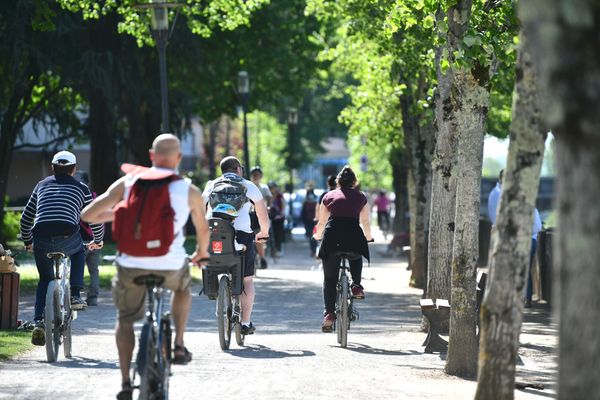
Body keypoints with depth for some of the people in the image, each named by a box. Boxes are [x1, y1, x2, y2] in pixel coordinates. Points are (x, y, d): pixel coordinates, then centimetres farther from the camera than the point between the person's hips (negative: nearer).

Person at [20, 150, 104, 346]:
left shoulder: (41, 185, 24)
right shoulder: (81, 188, 18)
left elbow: (26, 218, 27)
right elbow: (96, 219, 23)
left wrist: (27, 242, 43)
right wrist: (98, 241, 42)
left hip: (41, 241, 2)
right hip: (67, 240, -2)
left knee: (45, 279, 24)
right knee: (78, 252, 34)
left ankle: (38, 322, 9)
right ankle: (75, 295, 19)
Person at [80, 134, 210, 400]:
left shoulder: (128, 183, 1)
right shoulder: (189, 191, 1)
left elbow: (88, 214, 2)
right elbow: (203, 231, 16)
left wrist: (114, 215, 23)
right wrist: (201, 253, 38)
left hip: (132, 265, 0)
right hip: (171, 266, 0)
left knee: (125, 318, 23)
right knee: (182, 287, 36)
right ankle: (179, 345, 25)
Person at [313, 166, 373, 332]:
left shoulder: (329, 196, 17)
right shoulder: (361, 197, 16)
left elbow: (321, 222, 19)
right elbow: (365, 222, 18)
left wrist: (318, 235, 38)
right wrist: (368, 237, 37)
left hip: (332, 233, 0)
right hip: (353, 232, 0)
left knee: (329, 279, 7)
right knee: (356, 257, 36)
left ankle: (329, 313, -3)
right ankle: (356, 284, 14)